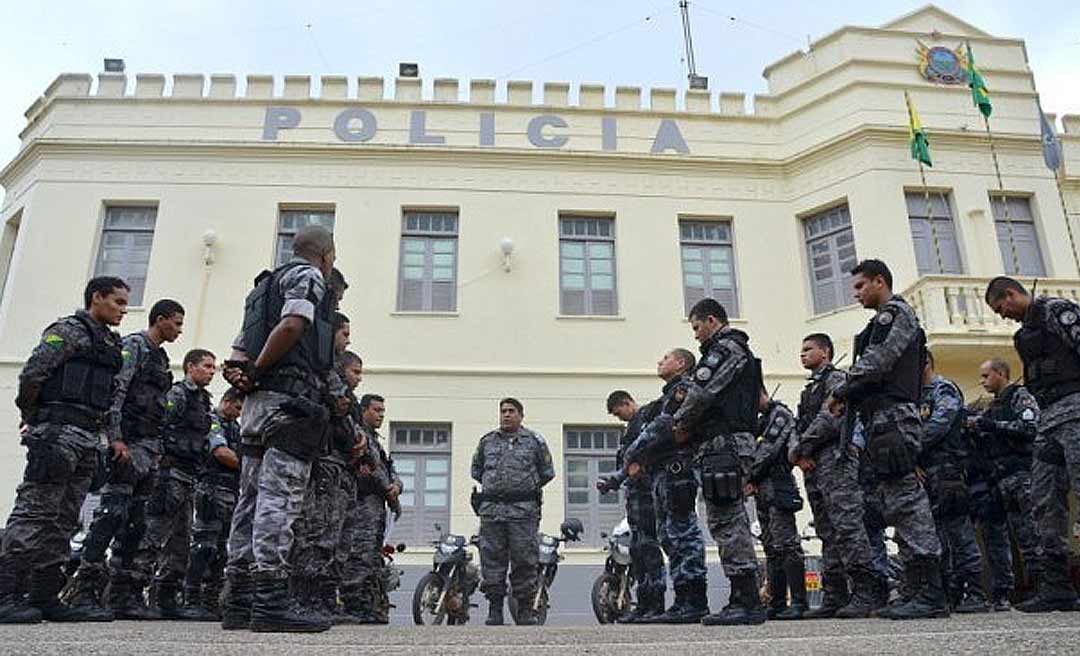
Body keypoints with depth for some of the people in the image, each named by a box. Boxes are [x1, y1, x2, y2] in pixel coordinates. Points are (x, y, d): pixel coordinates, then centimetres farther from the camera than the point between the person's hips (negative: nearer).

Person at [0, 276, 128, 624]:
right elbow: (32, 374, -9)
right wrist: (31, 418, 1)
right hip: (59, 430, -8)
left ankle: (45, 598, 9)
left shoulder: (111, 343, 22)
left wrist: (115, 438, 14)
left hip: (88, 438, 8)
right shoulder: (69, 330, -2)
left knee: (64, 520, 6)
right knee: (35, 511, -11)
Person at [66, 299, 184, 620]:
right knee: (113, 511, -14)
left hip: (150, 447, 9)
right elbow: (115, 391, -14)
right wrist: (115, 437, -22)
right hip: (128, 443, -9)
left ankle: (122, 593, 8)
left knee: (135, 521, 6)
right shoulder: (133, 345, -2)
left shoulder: (160, 357, 24)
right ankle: (85, 588, -13)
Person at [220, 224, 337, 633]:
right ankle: (270, 601, -16)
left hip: (258, 403, 9)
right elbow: (292, 326, -18)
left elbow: (239, 350, 22)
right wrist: (256, 371, -9)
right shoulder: (307, 276, 1)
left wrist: (240, 374, 3)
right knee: (279, 499, -13)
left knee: (252, 501, 6)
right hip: (293, 399, -9)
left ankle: (239, 602, 8)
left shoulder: (264, 285, 29)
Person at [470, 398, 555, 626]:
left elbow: (547, 472, 13)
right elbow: (476, 470, 25)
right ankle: (494, 609, 10)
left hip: (524, 510, -2)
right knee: (492, 560, 2)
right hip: (491, 509, 2)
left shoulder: (535, 441, 8)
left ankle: (525, 611, 7)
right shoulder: (487, 441, 15)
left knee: (524, 561, -1)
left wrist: (529, 488, 9)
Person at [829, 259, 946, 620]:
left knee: (906, 500, -13)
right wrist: (849, 400, 10)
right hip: (882, 419, 10)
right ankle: (919, 591, 9)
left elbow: (875, 363, -13)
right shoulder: (883, 322, 29)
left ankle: (931, 595, -14)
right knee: (897, 505, 7)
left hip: (891, 415, -10)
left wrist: (842, 392, -3)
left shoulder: (896, 312, 0)